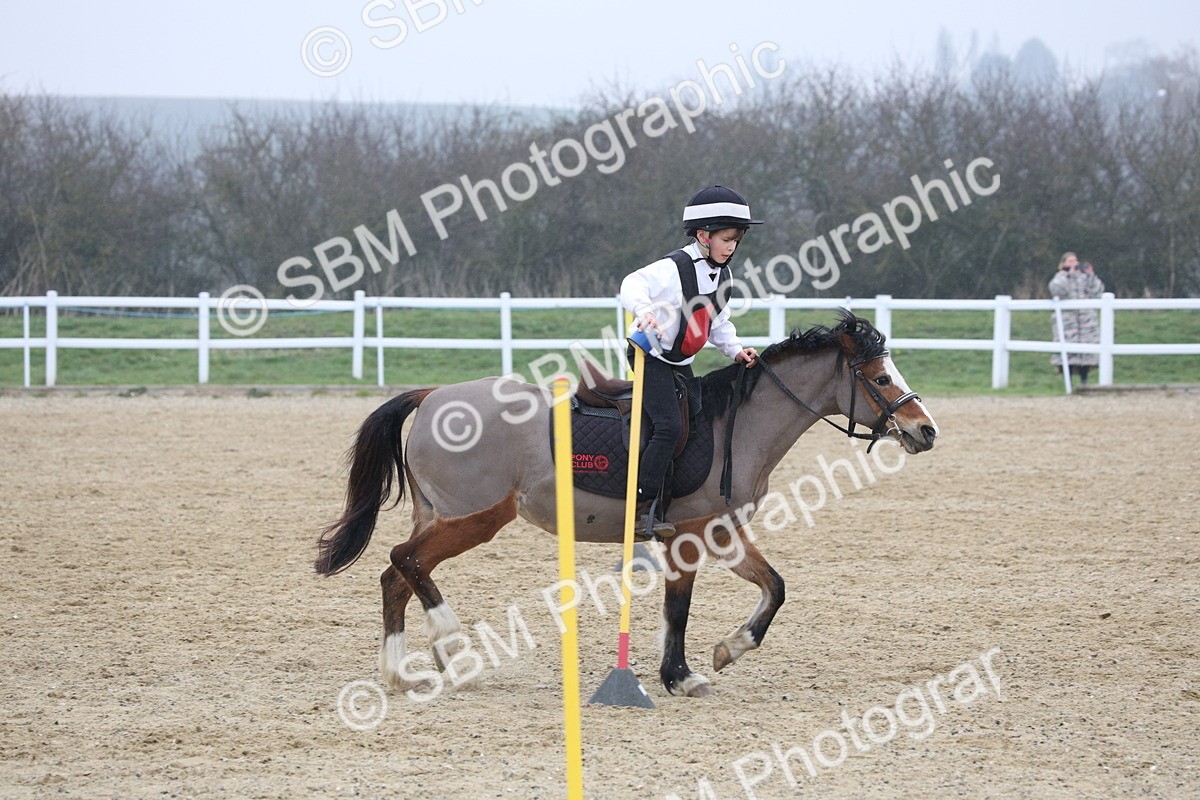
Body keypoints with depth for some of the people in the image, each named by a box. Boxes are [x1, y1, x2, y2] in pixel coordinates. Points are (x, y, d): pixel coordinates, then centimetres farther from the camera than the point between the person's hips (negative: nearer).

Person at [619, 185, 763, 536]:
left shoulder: (722, 276, 8)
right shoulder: (674, 268, -19)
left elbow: (718, 322, 18)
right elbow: (634, 285, -30)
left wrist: (735, 350, 2)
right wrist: (643, 310, -50)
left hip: (681, 363, 9)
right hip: (653, 358, -9)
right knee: (669, 426, -22)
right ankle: (645, 507, -21)